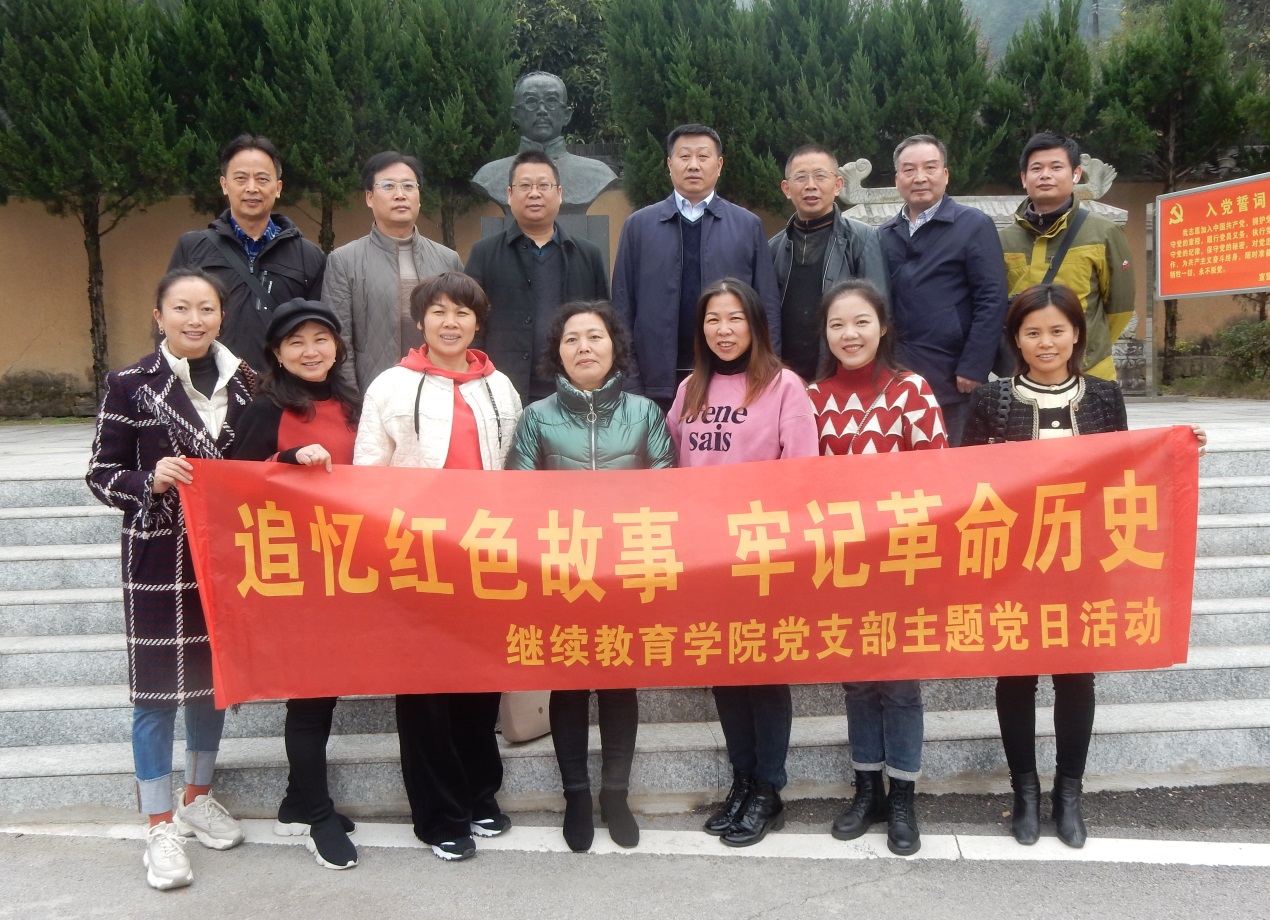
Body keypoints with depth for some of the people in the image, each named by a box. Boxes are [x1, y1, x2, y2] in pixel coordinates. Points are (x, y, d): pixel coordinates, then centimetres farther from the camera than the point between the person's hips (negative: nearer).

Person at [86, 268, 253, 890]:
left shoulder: (243, 381, 5)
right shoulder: (130, 385, -6)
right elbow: (101, 474, -3)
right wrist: (151, 480, -22)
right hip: (157, 559, -4)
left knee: (213, 677, 15)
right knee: (156, 689, 1)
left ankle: (197, 798, 35)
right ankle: (160, 827, 16)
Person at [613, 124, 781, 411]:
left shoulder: (749, 226, 7)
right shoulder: (638, 225, 7)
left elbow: (768, 306, 5)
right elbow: (623, 305, 5)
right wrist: (625, 379, -1)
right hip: (657, 383, 0)